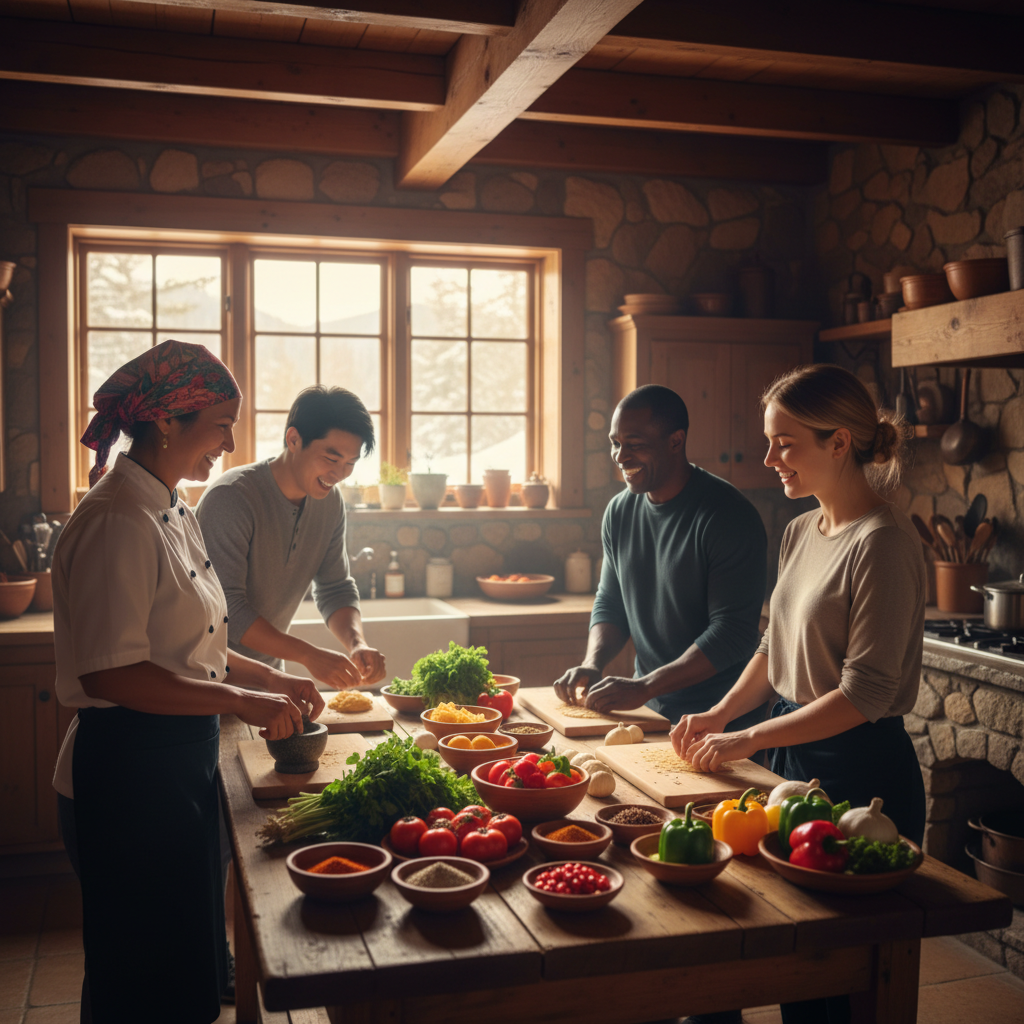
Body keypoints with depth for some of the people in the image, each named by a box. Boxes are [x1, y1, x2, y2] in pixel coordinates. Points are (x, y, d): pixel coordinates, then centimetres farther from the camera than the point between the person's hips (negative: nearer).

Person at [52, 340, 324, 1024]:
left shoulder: (175, 514, 11)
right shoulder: (119, 521, -21)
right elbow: (110, 672, -27)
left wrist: (269, 680, 11)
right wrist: (239, 701, -22)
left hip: (179, 762, 10)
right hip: (128, 772, -10)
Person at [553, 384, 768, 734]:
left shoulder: (728, 514, -15)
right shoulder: (619, 512, 7)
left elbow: (733, 632, -19)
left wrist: (644, 687, -24)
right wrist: (592, 663, -3)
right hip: (647, 711, 6)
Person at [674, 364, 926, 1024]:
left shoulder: (883, 542, -19)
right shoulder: (802, 531, 7)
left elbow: (865, 693, -21)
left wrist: (749, 739, -17)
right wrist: (720, 714, 3)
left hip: (860, 771, -8)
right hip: (795, 752, 8)